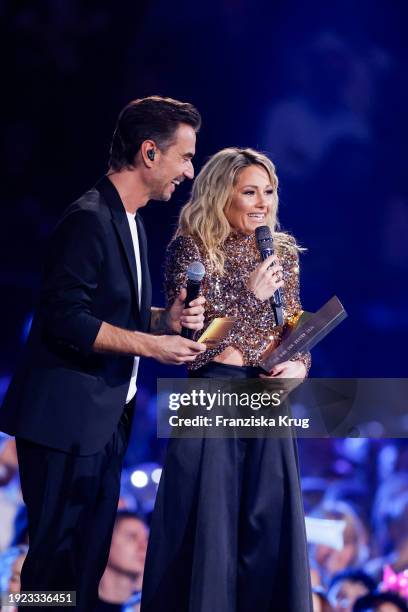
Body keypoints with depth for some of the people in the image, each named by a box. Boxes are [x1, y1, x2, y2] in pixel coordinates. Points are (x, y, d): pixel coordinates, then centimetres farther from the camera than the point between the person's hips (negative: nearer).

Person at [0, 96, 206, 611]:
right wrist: (153, 344, -18)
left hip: (107, 415, 10)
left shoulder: (129, 221, 15)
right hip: (68, 418, -10)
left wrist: (165, 318, 3)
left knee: (90, 557, 12)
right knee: (58, 561, -4)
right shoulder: (90, 219, -16)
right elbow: (66, 319, -22)